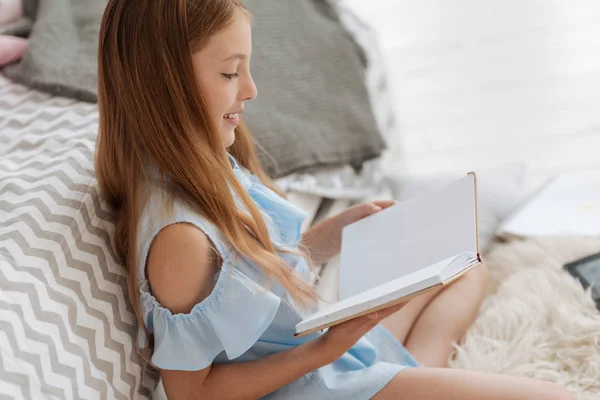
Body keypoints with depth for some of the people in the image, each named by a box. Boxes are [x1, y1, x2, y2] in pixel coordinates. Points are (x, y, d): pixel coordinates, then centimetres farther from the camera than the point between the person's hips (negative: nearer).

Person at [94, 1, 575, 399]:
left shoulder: (211, 167, -2)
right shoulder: (178, 235, -31)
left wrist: (338, 230, -2)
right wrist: (320, 351, -25)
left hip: (324, 338, 9)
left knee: (465, 269, 29)